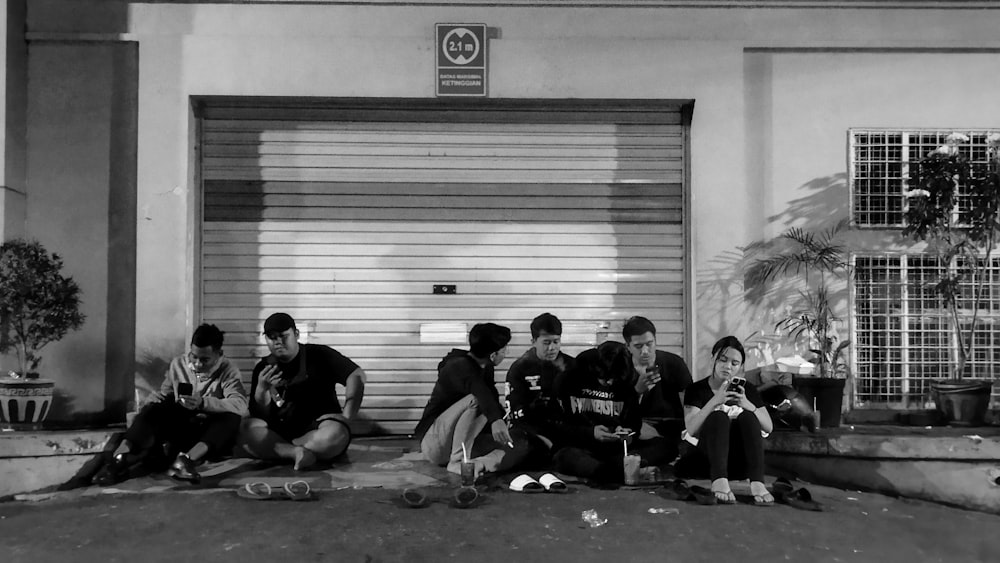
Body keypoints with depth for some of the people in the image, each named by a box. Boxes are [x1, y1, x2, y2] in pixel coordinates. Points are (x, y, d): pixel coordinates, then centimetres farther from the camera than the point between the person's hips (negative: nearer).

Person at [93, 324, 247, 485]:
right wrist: (153, 398, -16)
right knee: (155, 407, -24)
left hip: (208, 432, -3)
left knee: (231, 418, -33)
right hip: (178, 426, 3)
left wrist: (203, 403, -41)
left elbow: (240, 405, -26)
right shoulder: (178, 363, 3)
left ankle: (187, 458, -48)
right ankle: (120, 457, -38)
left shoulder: (228, 370, -9)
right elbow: (165, 394, 9)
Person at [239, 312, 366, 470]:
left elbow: (357, 375, -5)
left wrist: (346, 418, -13)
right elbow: (258, 417, 5)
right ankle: (297, 452, -32)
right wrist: (262, 390, -16)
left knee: (336, 433, -35)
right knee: (247, 430, -25)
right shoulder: (263, 368, 9)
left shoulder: (318, 355, 2)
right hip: (280, 431, 2)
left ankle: (281, 449, -20)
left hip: (318, 428, -2)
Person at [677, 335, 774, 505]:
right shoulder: (698, 389, 1)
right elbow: (692, 430, -14)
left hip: (740, 461, 2)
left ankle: (757, 482, -43)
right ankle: (719, 480, -51)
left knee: (747, 416, -25)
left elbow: (768, 427, -1)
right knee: (718, 417, -29)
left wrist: (747, 404, -20)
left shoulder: (747, 389, 10)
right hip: (709, 456, -2)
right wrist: (715, 401, -28)